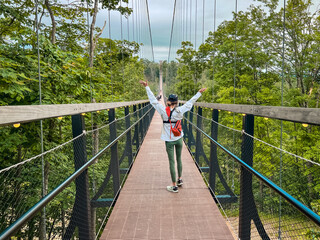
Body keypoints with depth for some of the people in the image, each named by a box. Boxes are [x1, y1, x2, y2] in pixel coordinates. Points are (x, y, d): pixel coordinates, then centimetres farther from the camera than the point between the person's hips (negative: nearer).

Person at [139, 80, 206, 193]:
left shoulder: (164, 111, -14)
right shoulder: (180, 110, -9)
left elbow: (153, 100, -9)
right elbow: (191, 101, 2)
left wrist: (147, 87, -2)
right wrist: (199, 92, 15)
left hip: (169, 140, -3)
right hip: (179, 139, 3)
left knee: (172, 162, 3)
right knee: (179, 159, 20)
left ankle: (174, 186, 10)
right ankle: (180, 179, 35)